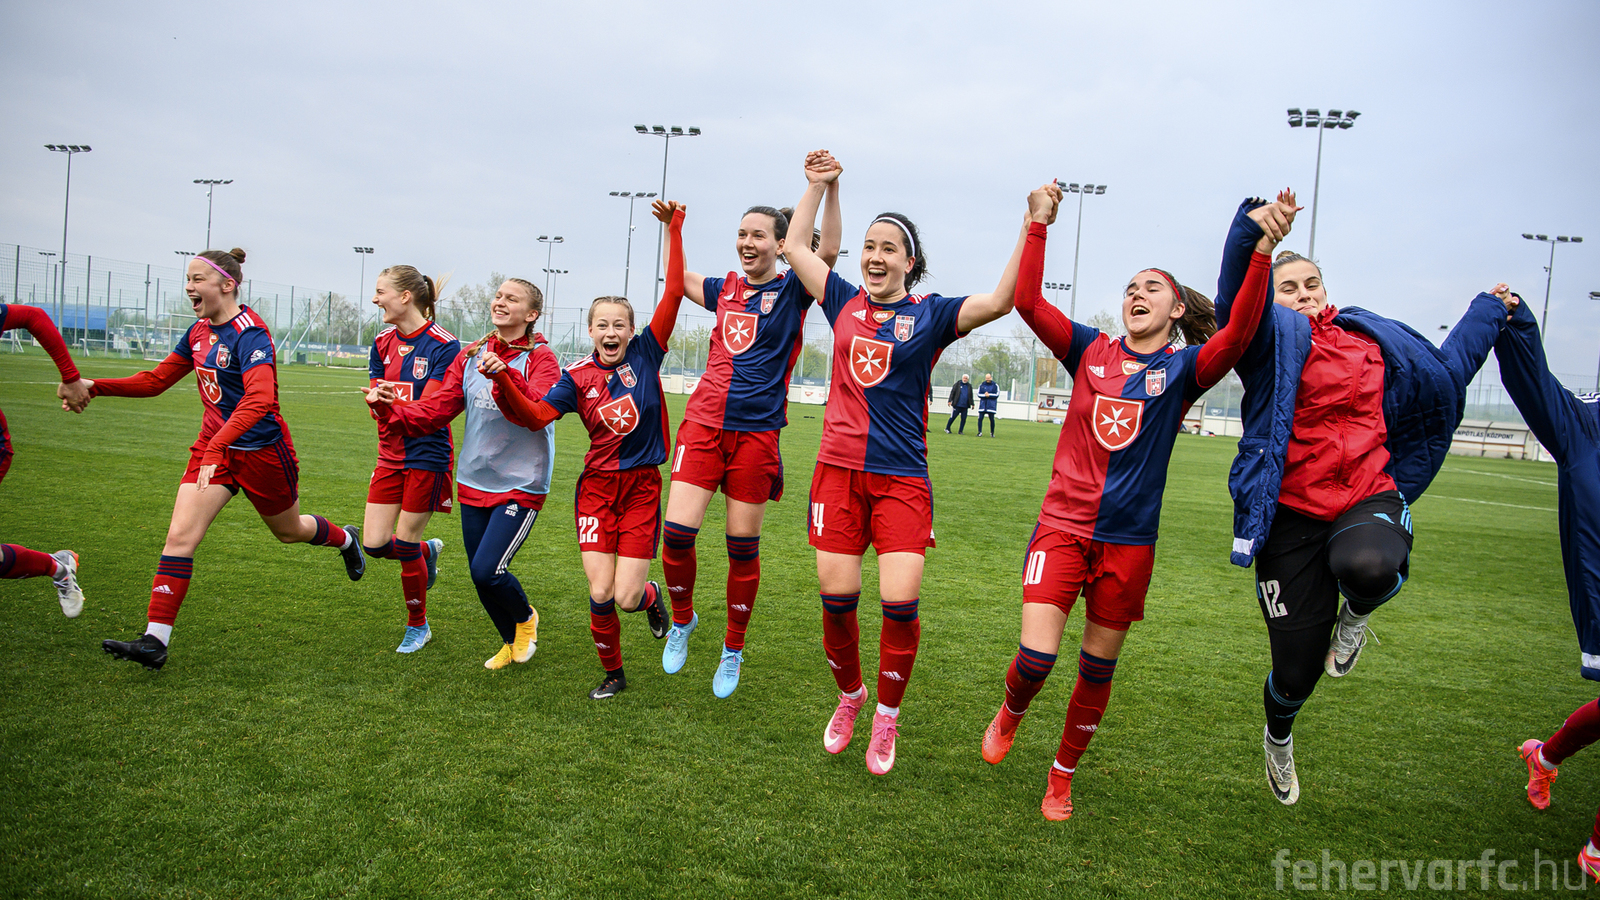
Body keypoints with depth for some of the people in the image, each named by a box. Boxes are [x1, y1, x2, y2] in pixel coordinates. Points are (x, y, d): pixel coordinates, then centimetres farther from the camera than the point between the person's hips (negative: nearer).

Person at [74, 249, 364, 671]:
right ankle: (155, 640, -7)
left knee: (288, 530, 16)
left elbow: (260, 398, -37)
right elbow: (156, 380, 13)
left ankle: (346, 539, 49)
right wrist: (94, 386, -1)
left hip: (261, 450, -7)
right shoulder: (199, 333, 5)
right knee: (179, 537, -7)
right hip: (213, 447, 7)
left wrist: (217, 446, -47)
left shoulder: (250, 333, -21)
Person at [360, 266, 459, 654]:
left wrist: (389, 400, -33)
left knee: (405, 544, 1)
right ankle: (427, 551, 35)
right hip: (390, 454, 6)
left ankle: (418, 626, 21)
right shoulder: (382, 343, 8)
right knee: (374, 544, 2)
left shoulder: (444, 345, -13)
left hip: (427, 456, -6)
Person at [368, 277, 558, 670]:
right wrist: (389, 410, -13)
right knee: (479, 576, 11)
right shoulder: (470, 356, 8)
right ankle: (511, 642, 37)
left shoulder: (540, 358, -9)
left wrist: (505, 377, -43)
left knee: (487, 570, -14)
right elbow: (435, 409, 3)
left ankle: (525, 618, 19)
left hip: (521, 485, -6)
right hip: (474, 481, 6)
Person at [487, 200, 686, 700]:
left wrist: (673, 229, -9)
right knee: (600, 593, -5)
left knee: (627, 598, -6)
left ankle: (651, 597, 33)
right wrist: (503, 382, -27)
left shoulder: (645, 353, -1)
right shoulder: (578, 376, 0)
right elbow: (536, 415, -11)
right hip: (597, 485, 1)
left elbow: (673, 293, -7)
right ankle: (612, 672, 20)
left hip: (642, 486, -1)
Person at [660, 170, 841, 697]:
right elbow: (676, 277, 30)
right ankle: (682, 620, 21)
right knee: (676, 532, -7)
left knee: (743, 548, 4)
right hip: (703, 423, 3)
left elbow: (827, 251, -17)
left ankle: (733, 650, 22)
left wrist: (830, 188, -25)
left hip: (756, 431, -3)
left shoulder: (791, 292, 1)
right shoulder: (725, 290, 14)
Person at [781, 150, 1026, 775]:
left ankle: (887, 715, 14)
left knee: (900, 603, -10)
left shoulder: (930, 314, 2)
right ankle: (850, 695, 29)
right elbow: (795, 247, 19)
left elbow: (1001, 300, -11)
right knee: (836, 598, 2)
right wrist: (818, 184, 16)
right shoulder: (845, 303, 11)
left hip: (902, 477, -2)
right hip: (838, 470, 3)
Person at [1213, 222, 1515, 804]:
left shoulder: (1377, 342, 16)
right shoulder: (1273, 340, 1)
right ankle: (1278, 736, 40)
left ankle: (1356, 611, 3)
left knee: (1367, 565, -39)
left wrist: (1489, 310, 45)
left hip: (1368, 499, 3)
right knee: (1296, 670, 1)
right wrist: (1252, 233, -39)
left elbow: (1448, 366, 35)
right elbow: (1239, 304, -22)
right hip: (1292, 514, -2)